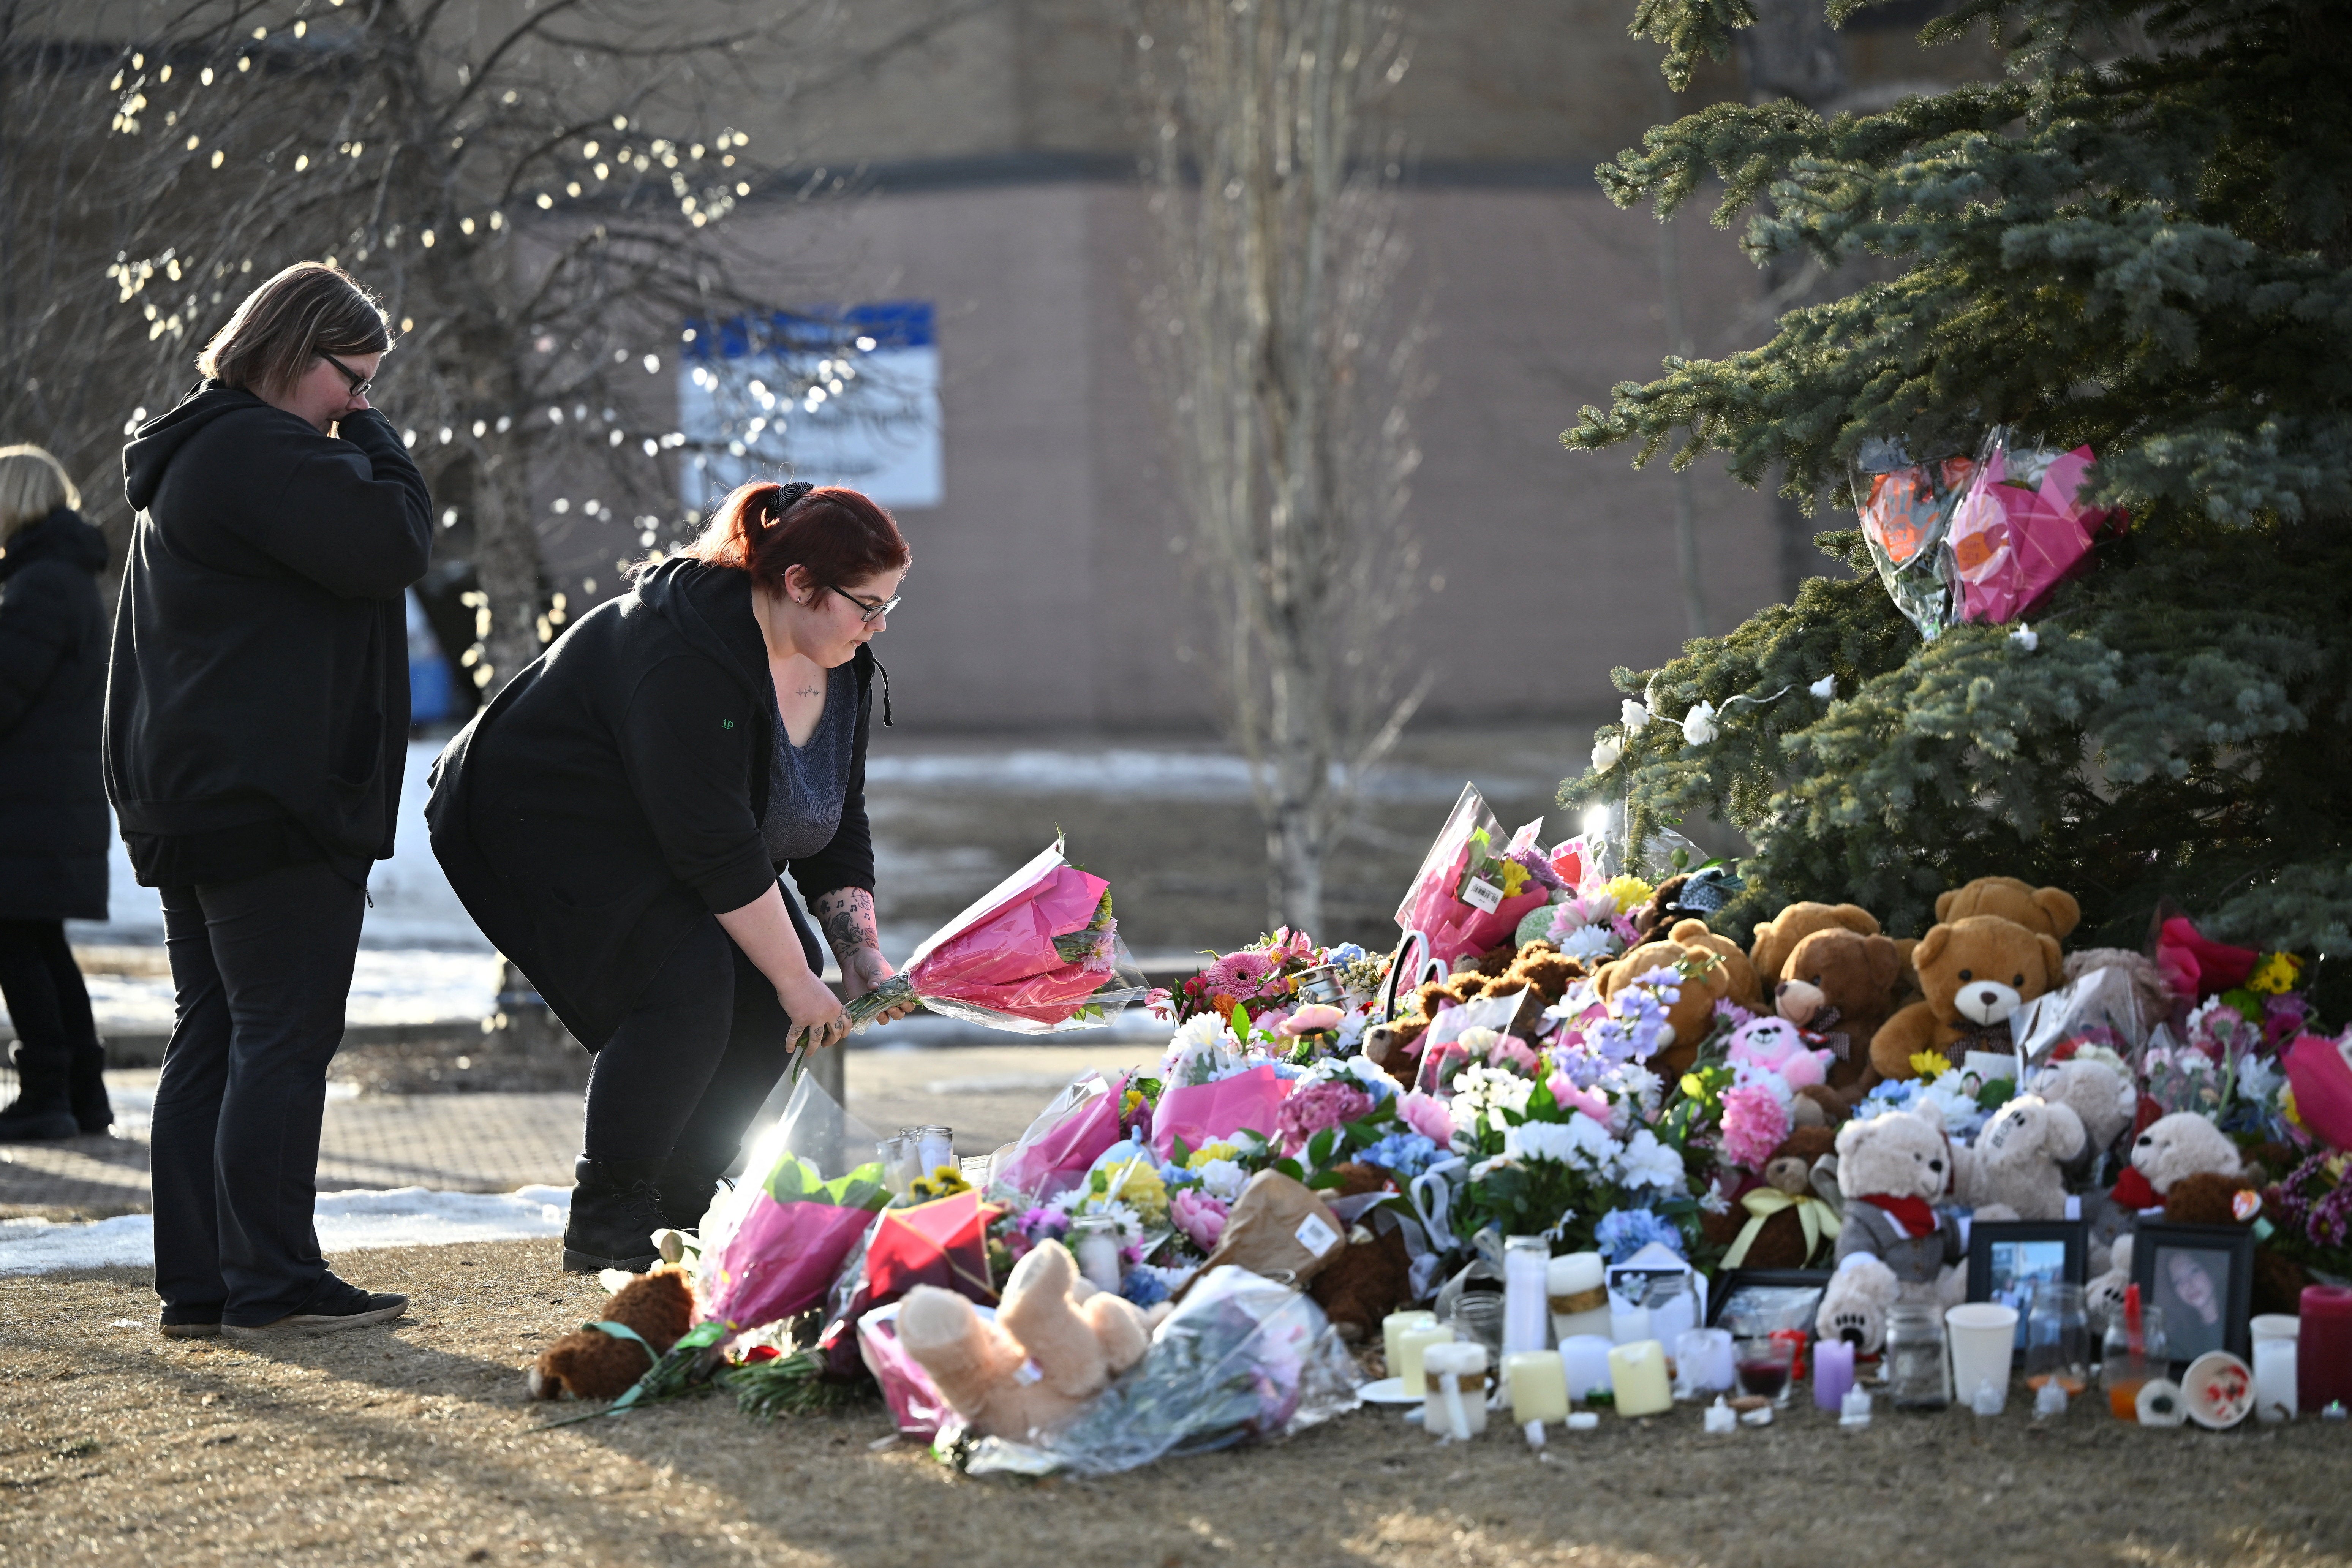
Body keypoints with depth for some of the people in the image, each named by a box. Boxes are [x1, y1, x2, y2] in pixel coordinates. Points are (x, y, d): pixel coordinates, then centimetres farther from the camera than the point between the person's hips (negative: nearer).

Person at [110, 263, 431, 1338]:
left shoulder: (190, 460, 21)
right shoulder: (261, 452, -14)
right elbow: (391, 545, -17)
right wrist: (371, 440, -4)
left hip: (191, 797, 11)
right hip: (274, 803, -11)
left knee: (211, 1039, 10)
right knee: (284, 1037, -8)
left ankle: (196, 1287, 11)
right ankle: (272, 1282, -7)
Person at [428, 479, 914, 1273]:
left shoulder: (841, 670, -3)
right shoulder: (691, 652, -33)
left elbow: (836, 827, 5)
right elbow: (716, 848, -33)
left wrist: (862, 957, -7)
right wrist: (796, 981, -28)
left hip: (652, 841, 10)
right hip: (540, 823, -10)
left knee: (783, 972, -5)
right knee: (691, 978, -27)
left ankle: (681, 1203, 4)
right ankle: (606, 1220, -16)